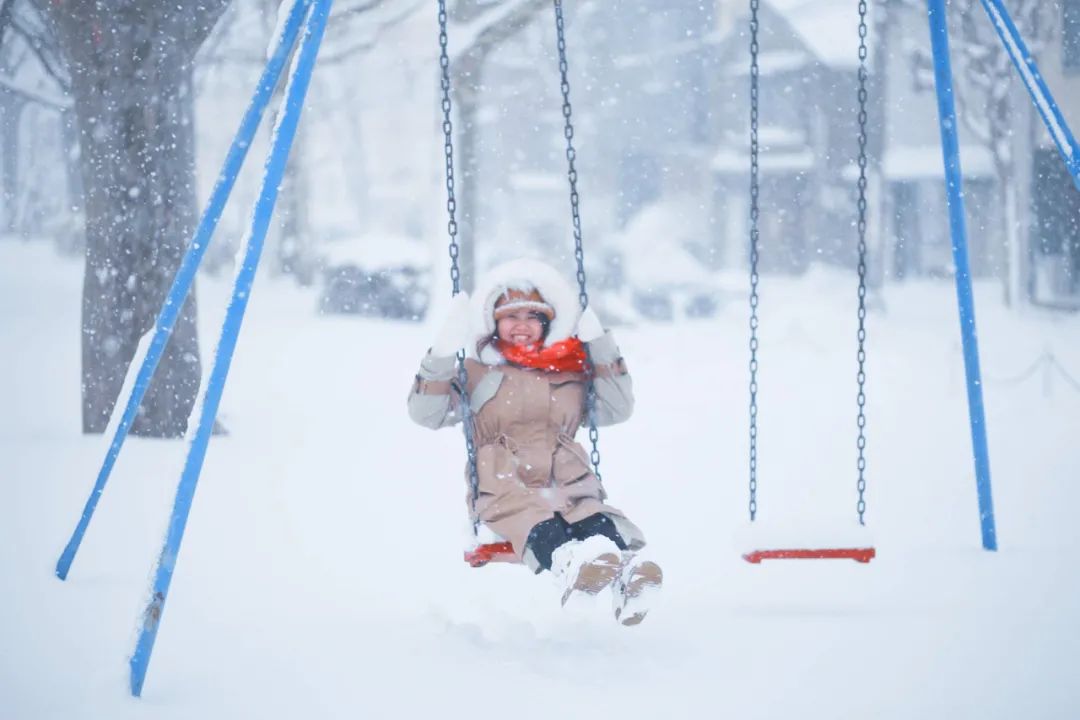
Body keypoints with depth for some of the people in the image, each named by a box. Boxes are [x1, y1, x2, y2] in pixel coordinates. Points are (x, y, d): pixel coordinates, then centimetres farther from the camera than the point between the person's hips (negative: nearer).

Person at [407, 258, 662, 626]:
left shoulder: (572, 371, 27)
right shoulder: (476, 372, 20)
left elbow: (617, 409, 18)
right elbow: (426, 413, 9)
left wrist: (601, 347, 12)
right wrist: (443, 353, -3)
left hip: (565, 487, 3)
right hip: (505, 487, -2)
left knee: (591, 517, -34)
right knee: (527, 513, -40)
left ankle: (624, 568, -66)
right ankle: (572, 564, -71)